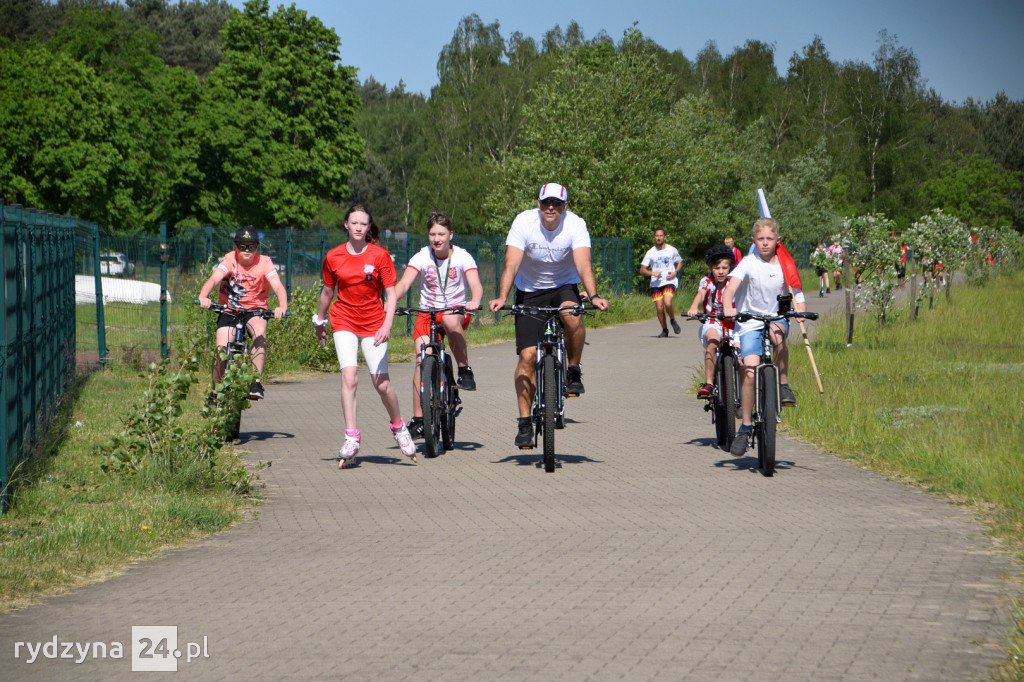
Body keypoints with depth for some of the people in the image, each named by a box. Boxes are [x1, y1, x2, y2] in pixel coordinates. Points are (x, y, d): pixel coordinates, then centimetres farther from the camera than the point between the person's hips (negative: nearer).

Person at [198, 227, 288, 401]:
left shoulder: (264, 262, -11)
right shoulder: (230, 260, -11)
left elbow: (278, 286, -24)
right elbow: (214, 279, -27)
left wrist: (282, 306, -45)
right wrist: (203, 296, -48)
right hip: (229, 309, 1)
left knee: (260, 331, -32)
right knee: (222, 348, -15)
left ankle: (256, 382, -29)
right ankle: (216, 390, 8)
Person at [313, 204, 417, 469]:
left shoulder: (380, 255, -5)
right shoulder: (333, 257, 0)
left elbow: (391, 294, -6)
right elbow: (328, 291, 15)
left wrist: (387, 325, -18)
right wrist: (319, 322, 23)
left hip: (374, 323, -1)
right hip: (344, 322, 1)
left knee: (382, 383, -3)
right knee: (349, 378, -15)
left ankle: (399, 427, 23)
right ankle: (351, 438, -15)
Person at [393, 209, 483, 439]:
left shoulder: (461, 256, -9)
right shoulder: (421, 257, -7)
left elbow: (476, 284, -22)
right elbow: (404, 283, -20)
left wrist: (474, 301, -45)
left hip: (456, 309, -1)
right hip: (427, 313, 1)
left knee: (450, 320, -39)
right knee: (422, 359, -16)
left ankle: (465, 369, -19)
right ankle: (418, 419, -8)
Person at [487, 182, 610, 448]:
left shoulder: (575, 225, -18)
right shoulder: (524, 222, -19)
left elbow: (583, 264, -30)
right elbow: (511, 264, -27)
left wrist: (593, 296, -48)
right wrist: (501, 298, -42)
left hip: (564, 286, 0)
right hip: (530, 290, 0)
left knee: (572, 315, -35)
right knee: (528, 355, -10)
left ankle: (574, 371, -9)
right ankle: (525, 422, -2)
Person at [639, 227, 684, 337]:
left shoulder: (672, 250, 3)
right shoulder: (650, 252, 3)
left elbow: (680, 262, 19)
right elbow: (642, 270, 4)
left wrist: (675, 272, -1)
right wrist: (652, 273, -15)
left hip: (669, 282, -2)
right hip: (655, 283, 2)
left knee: (667, 303, -25)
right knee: (659, 308, -4)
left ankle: (673, 320, 3)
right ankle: (664, 330, 17)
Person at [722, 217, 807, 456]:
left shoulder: (785, 266, 0)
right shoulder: (749, 263, -6)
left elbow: (797, 295, -1)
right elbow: (730, 288, -20)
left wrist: (800, 311, -24)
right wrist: (728, 309, -40)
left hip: (777, 318, 1)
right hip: (750, 323, -1)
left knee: (778, 335, -36)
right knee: (750, 371, -17)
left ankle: (783, 385, -15)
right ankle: (746, 427, -6)